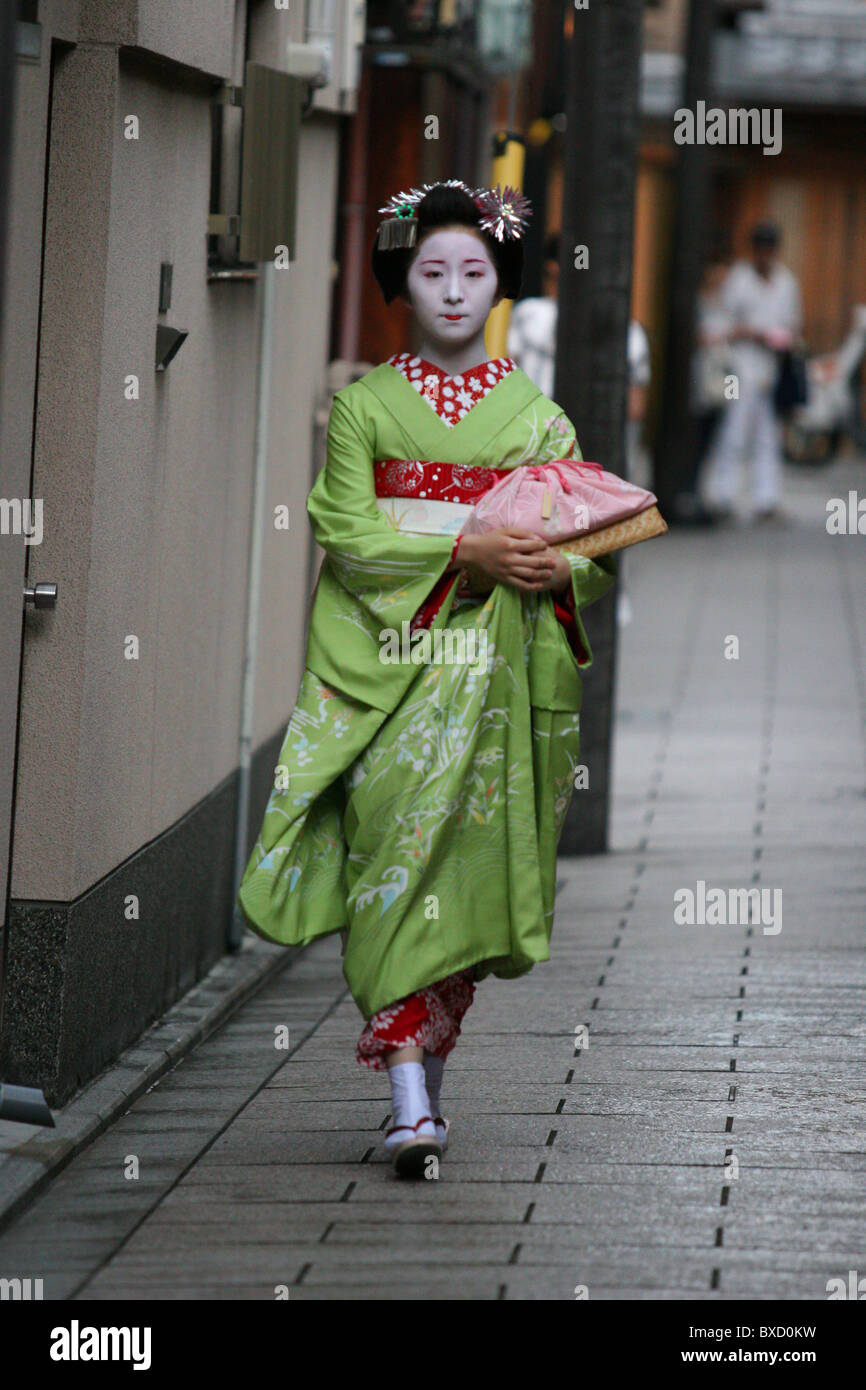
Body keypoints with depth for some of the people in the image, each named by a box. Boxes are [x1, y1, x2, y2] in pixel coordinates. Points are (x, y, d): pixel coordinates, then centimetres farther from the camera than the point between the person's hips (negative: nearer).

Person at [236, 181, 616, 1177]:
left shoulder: (536, 414, 10)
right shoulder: (365, 405, 6)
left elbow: (592, 549, 6)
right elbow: (351, 534, -4)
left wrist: (559, 569, -17)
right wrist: (465, 553, -16)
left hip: (495, 674, 2)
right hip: (386, 663, -2)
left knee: (468, 867, 0)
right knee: (395, 849, -12)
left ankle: (428, 1081, 14)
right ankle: (410, 1105, -17)